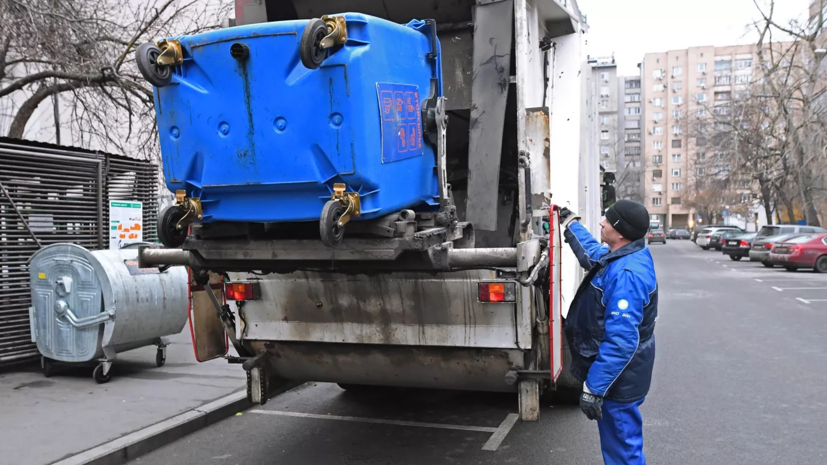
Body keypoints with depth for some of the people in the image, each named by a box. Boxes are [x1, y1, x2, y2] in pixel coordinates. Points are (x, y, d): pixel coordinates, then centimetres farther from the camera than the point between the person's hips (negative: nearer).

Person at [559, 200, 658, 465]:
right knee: (621, 441, 26)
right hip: (618, 371, 10)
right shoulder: (626, 255, 1)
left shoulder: (626, 274, -30)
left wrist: (593, 388, -31)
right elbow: (592, 255, 26)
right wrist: (570, 223, 34)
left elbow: (621, 341, -33)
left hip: (618, 378, -10)